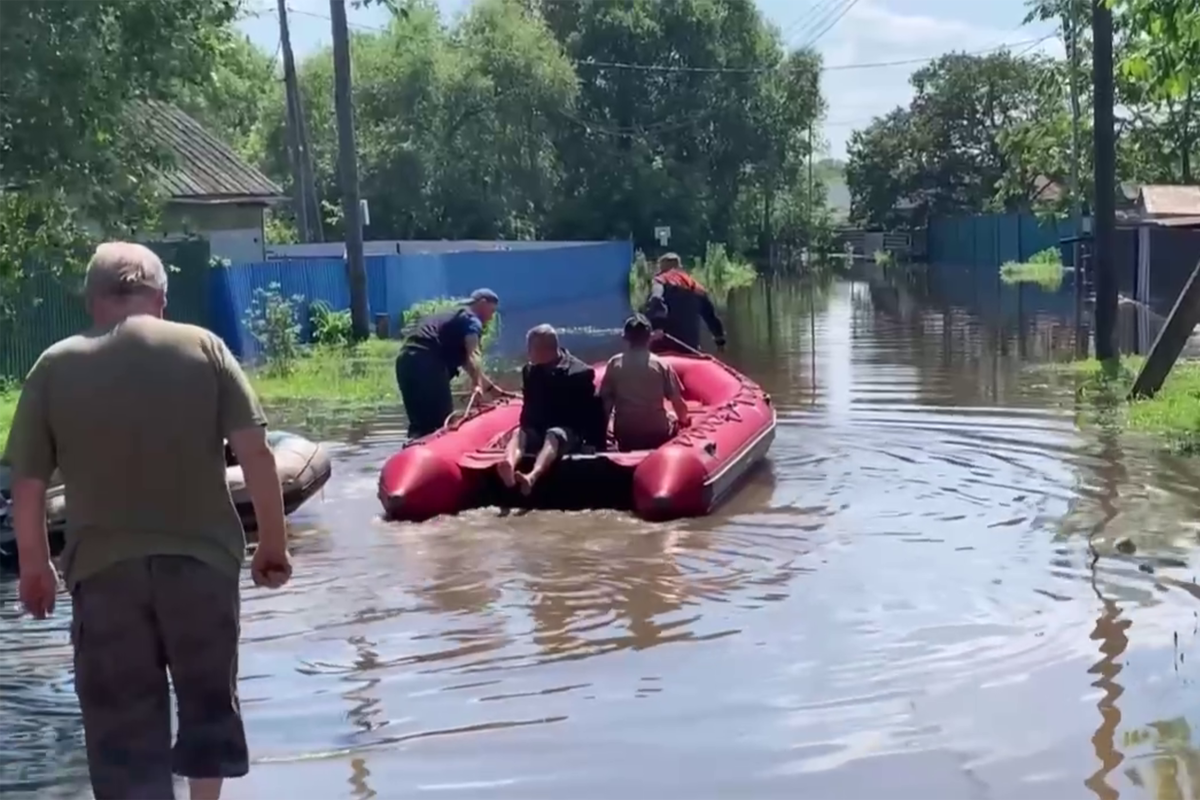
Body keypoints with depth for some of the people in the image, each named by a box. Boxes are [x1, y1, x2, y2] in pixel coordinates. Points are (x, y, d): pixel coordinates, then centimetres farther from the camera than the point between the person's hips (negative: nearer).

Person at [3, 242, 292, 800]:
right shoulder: (202, 347, 0)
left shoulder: (55, 367, 1)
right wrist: (273, 542, 5)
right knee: (209, 696, 21)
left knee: (123, 726, 8)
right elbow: (255, 452, -6)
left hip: (104, 568, 0)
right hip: (202, 557, 1)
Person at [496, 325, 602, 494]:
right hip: (538, 429, 4)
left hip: (569, 431, -4)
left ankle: (532, 477, -68)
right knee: (518, 434, -29)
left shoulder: (579, 373, -2)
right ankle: (510, 467, -65)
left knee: (553, 435, -38)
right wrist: (524, 430, 6)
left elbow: (591, 412, -2)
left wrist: (594, 441, -10)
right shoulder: (530, 371, 13)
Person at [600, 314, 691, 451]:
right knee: (674, 420, 30)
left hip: (625, 435, 1)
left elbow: (605, 401, -1)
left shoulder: (614, 364, -4)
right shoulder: (661, 364, -7)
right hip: (657, 434, -1)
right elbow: (677, 401, -3)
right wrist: (683, 421, 18)